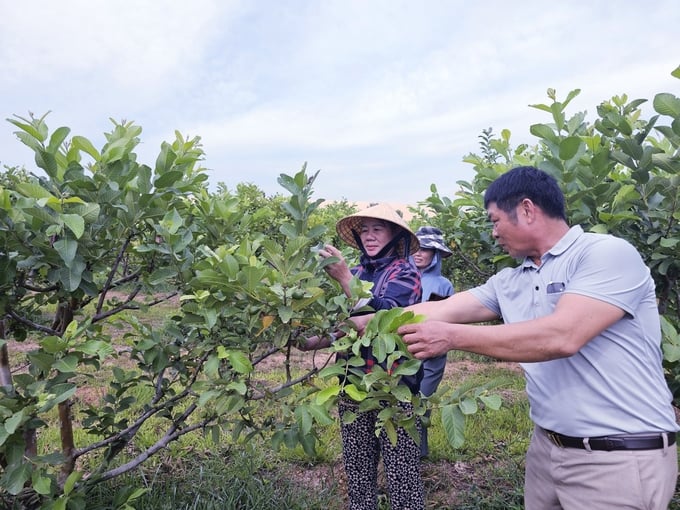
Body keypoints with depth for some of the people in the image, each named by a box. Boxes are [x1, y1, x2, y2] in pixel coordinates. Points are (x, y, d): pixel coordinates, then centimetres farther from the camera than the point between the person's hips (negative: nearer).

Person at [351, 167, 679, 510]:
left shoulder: (607, 253, -16)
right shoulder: (509, 283, 6)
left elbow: (561, 337, -28)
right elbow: (437, 311, 4)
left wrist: (452, 337, -26)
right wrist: (356, 324, 1)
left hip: (621, 458, -6)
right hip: (547, 446, 7)